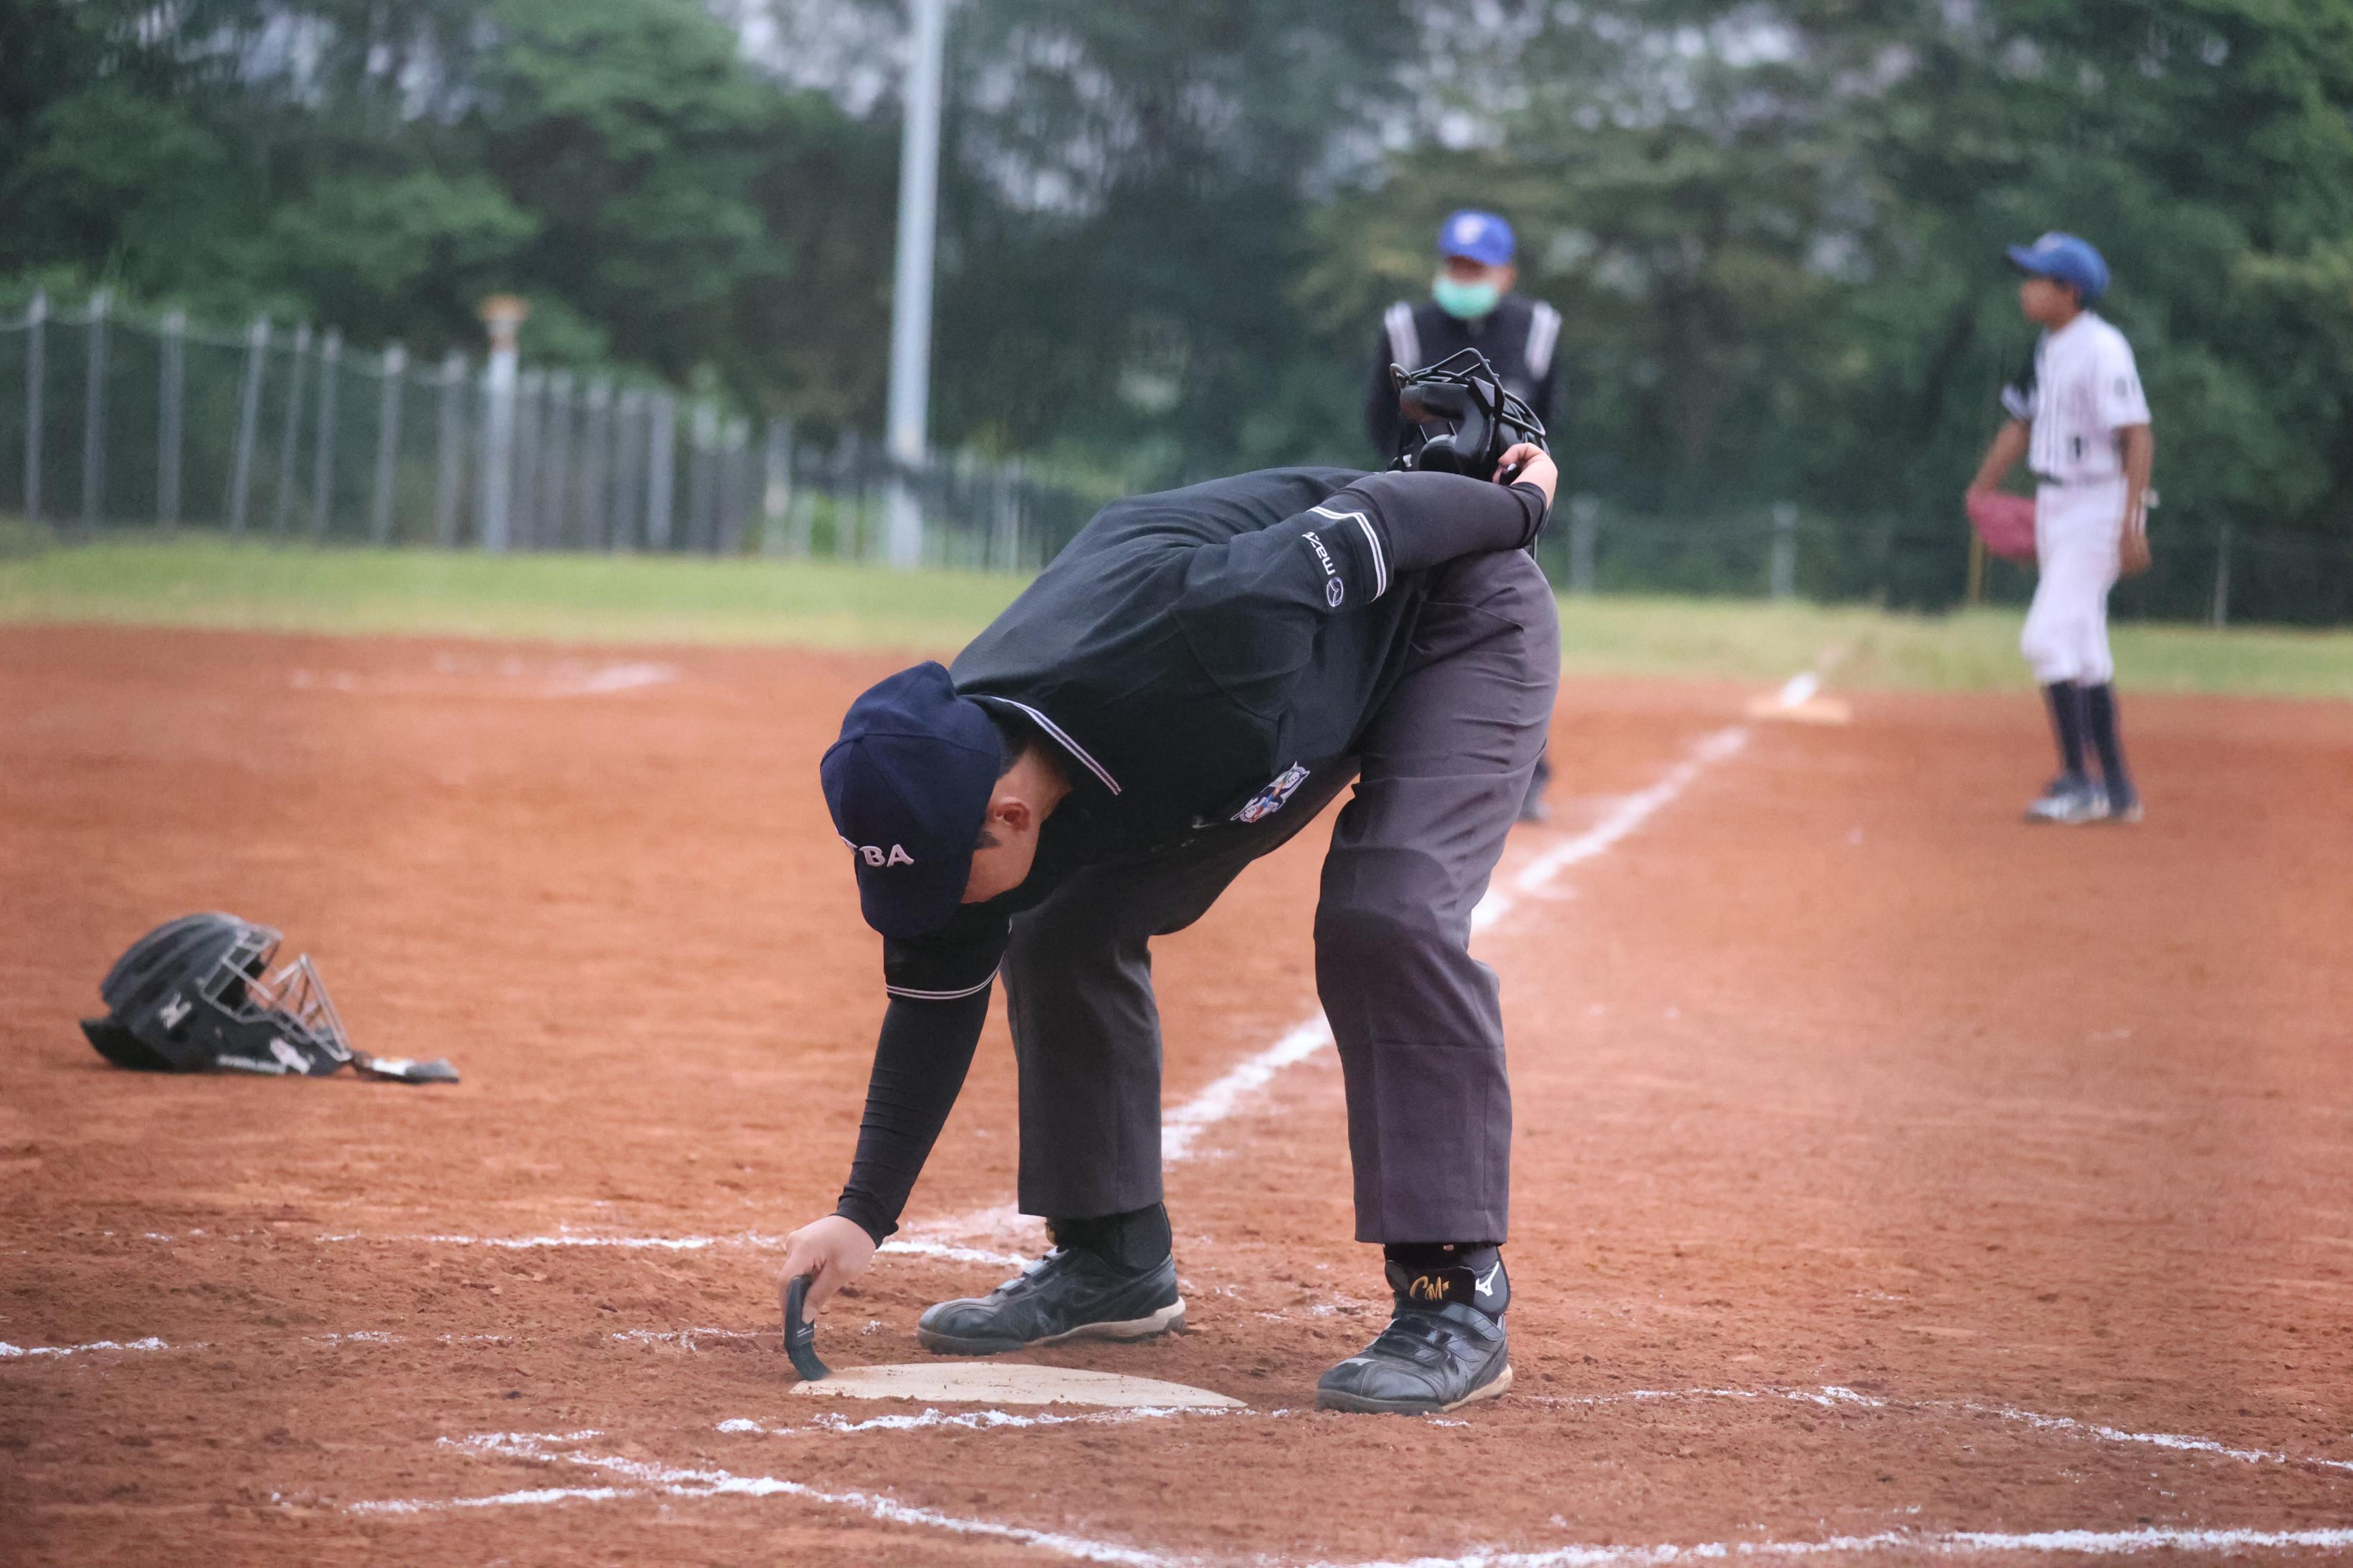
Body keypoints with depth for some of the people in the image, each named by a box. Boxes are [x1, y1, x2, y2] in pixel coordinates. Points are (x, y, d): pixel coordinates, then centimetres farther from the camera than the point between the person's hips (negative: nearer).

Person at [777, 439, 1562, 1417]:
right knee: (1067, 929, 0)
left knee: (1384, 921, -27)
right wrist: (863, 1215, -10)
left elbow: (1371, 526, -29)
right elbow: (937, 998, -7)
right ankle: (1115, 1262, 15)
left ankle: (1456, 1302, -20)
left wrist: (1521, 508, -10)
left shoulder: (1187, 642, -44)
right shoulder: (949, 778, -20)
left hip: (1460, 613, -6)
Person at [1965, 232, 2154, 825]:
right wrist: (1980, 491, 10)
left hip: (2098, 507, -10)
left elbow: (2138, 436, -22)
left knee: (2047, 637, -15)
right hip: (2055, 507, 10)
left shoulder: (2102, 349, -18)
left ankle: (2077, 782, -10)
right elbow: (2020, 423, 18)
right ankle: (2117, 791, 18)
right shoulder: (2050, 348, 10)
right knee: (2083, 652, 12)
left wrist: (2131, 524, -27)